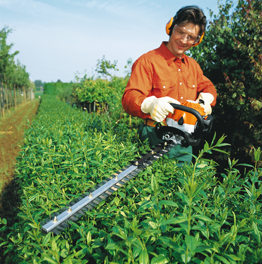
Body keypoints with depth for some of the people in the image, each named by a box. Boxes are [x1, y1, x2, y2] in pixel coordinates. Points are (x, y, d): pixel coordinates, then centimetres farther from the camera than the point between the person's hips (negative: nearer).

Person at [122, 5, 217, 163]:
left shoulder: (193, 65, 13)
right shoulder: (148, 61, -11)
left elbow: (208, 87, 20)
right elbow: (129, 98, -19)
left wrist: (205, 99, -4)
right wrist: (150, 104, -41)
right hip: (157, 140, -6)